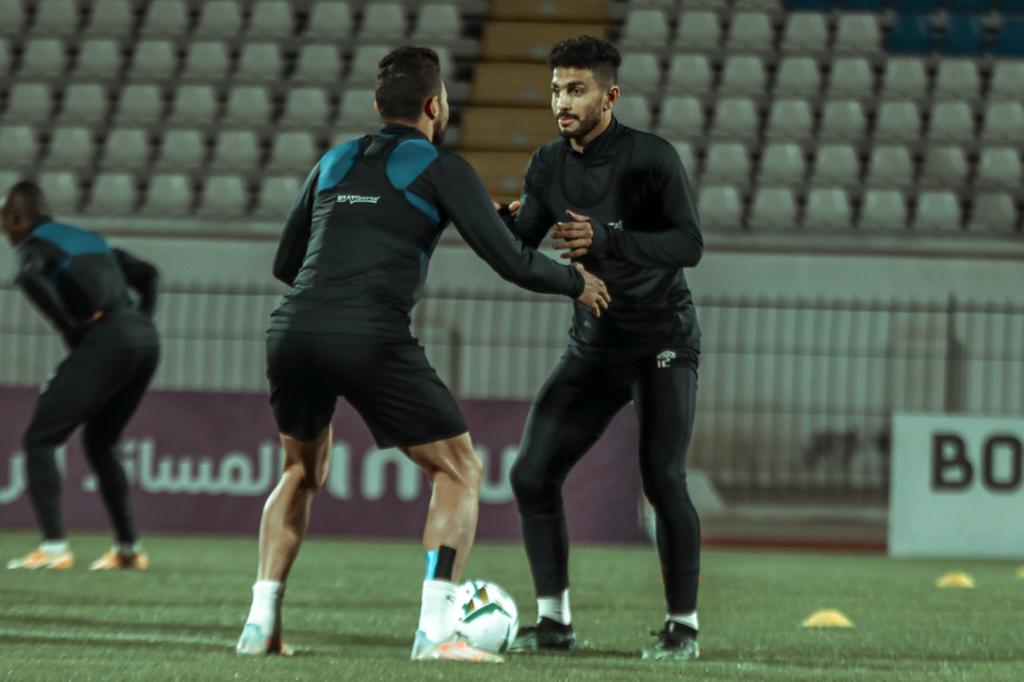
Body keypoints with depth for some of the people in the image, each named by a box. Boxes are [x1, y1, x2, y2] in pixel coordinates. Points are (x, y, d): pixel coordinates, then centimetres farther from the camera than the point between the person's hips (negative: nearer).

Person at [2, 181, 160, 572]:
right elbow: (145, 272, 29)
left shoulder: (35, 245, 3)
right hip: (145, 340, 7)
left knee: (39, 440, -2)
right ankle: (129, 549, 21)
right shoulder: (89, 239, 26)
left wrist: (70, 329, -13)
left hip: (104, 339, -7)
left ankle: (54, 547, -15)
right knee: (99, 443, 23)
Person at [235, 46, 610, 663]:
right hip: (372, 340, -5)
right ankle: (436, 632, -6)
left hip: (293, 333, 5)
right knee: (459, 472, 8)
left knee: (303, 472, 28)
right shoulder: (442, 169, 8)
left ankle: (260, 626, 17)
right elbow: (512, 263, 3)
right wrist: (577, 282, 21)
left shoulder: (334, 163, 23)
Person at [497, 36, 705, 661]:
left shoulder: (651, 158, -16)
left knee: (663, 479, -16)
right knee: (532, 474, -4)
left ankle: (684, 626, -2)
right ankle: (555, 619, 8)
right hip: (595, 344, 6)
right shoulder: (549, 166, 2)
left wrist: (604, 240, -37)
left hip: (663, 340, -6)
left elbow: (690, 245, -24)